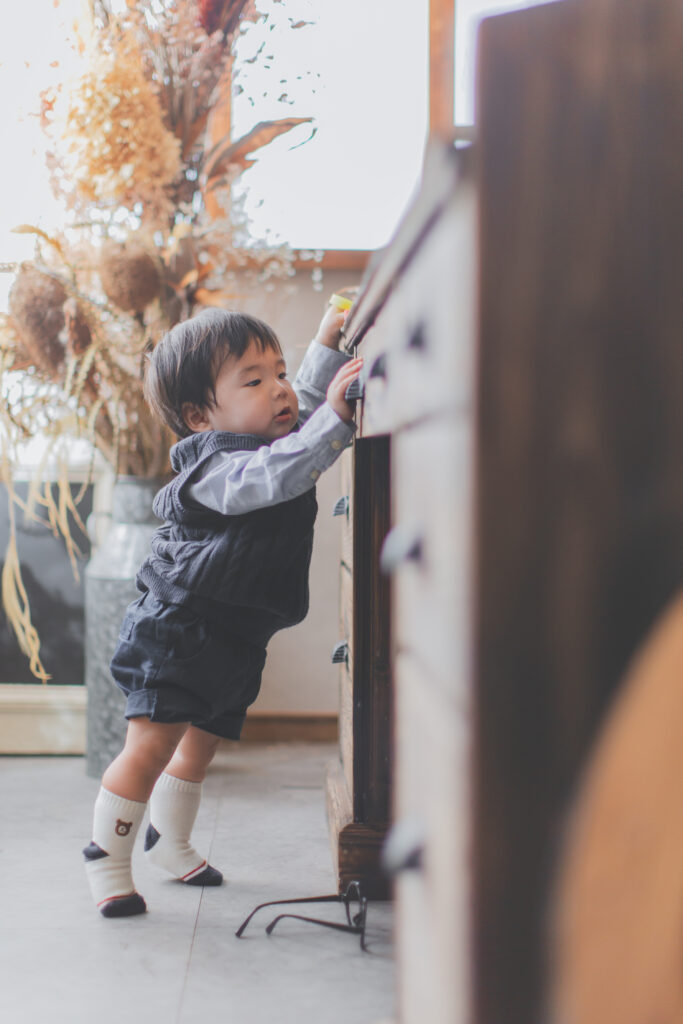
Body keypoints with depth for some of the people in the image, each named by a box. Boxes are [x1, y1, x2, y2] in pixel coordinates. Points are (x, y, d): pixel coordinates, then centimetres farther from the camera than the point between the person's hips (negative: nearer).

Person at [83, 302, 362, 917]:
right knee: (151, 744, -12)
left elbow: (304, 411, 29)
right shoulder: (216, 465, -22)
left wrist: (325, 349, 24)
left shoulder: (271, 443, 8)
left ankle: (169, 842, 41)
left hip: (236, 640, 10)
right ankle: (106, 856, 5)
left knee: (201, 744, 21)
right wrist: (335, 416, -48)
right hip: (178, 630, -10)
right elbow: (275, 474, -41)